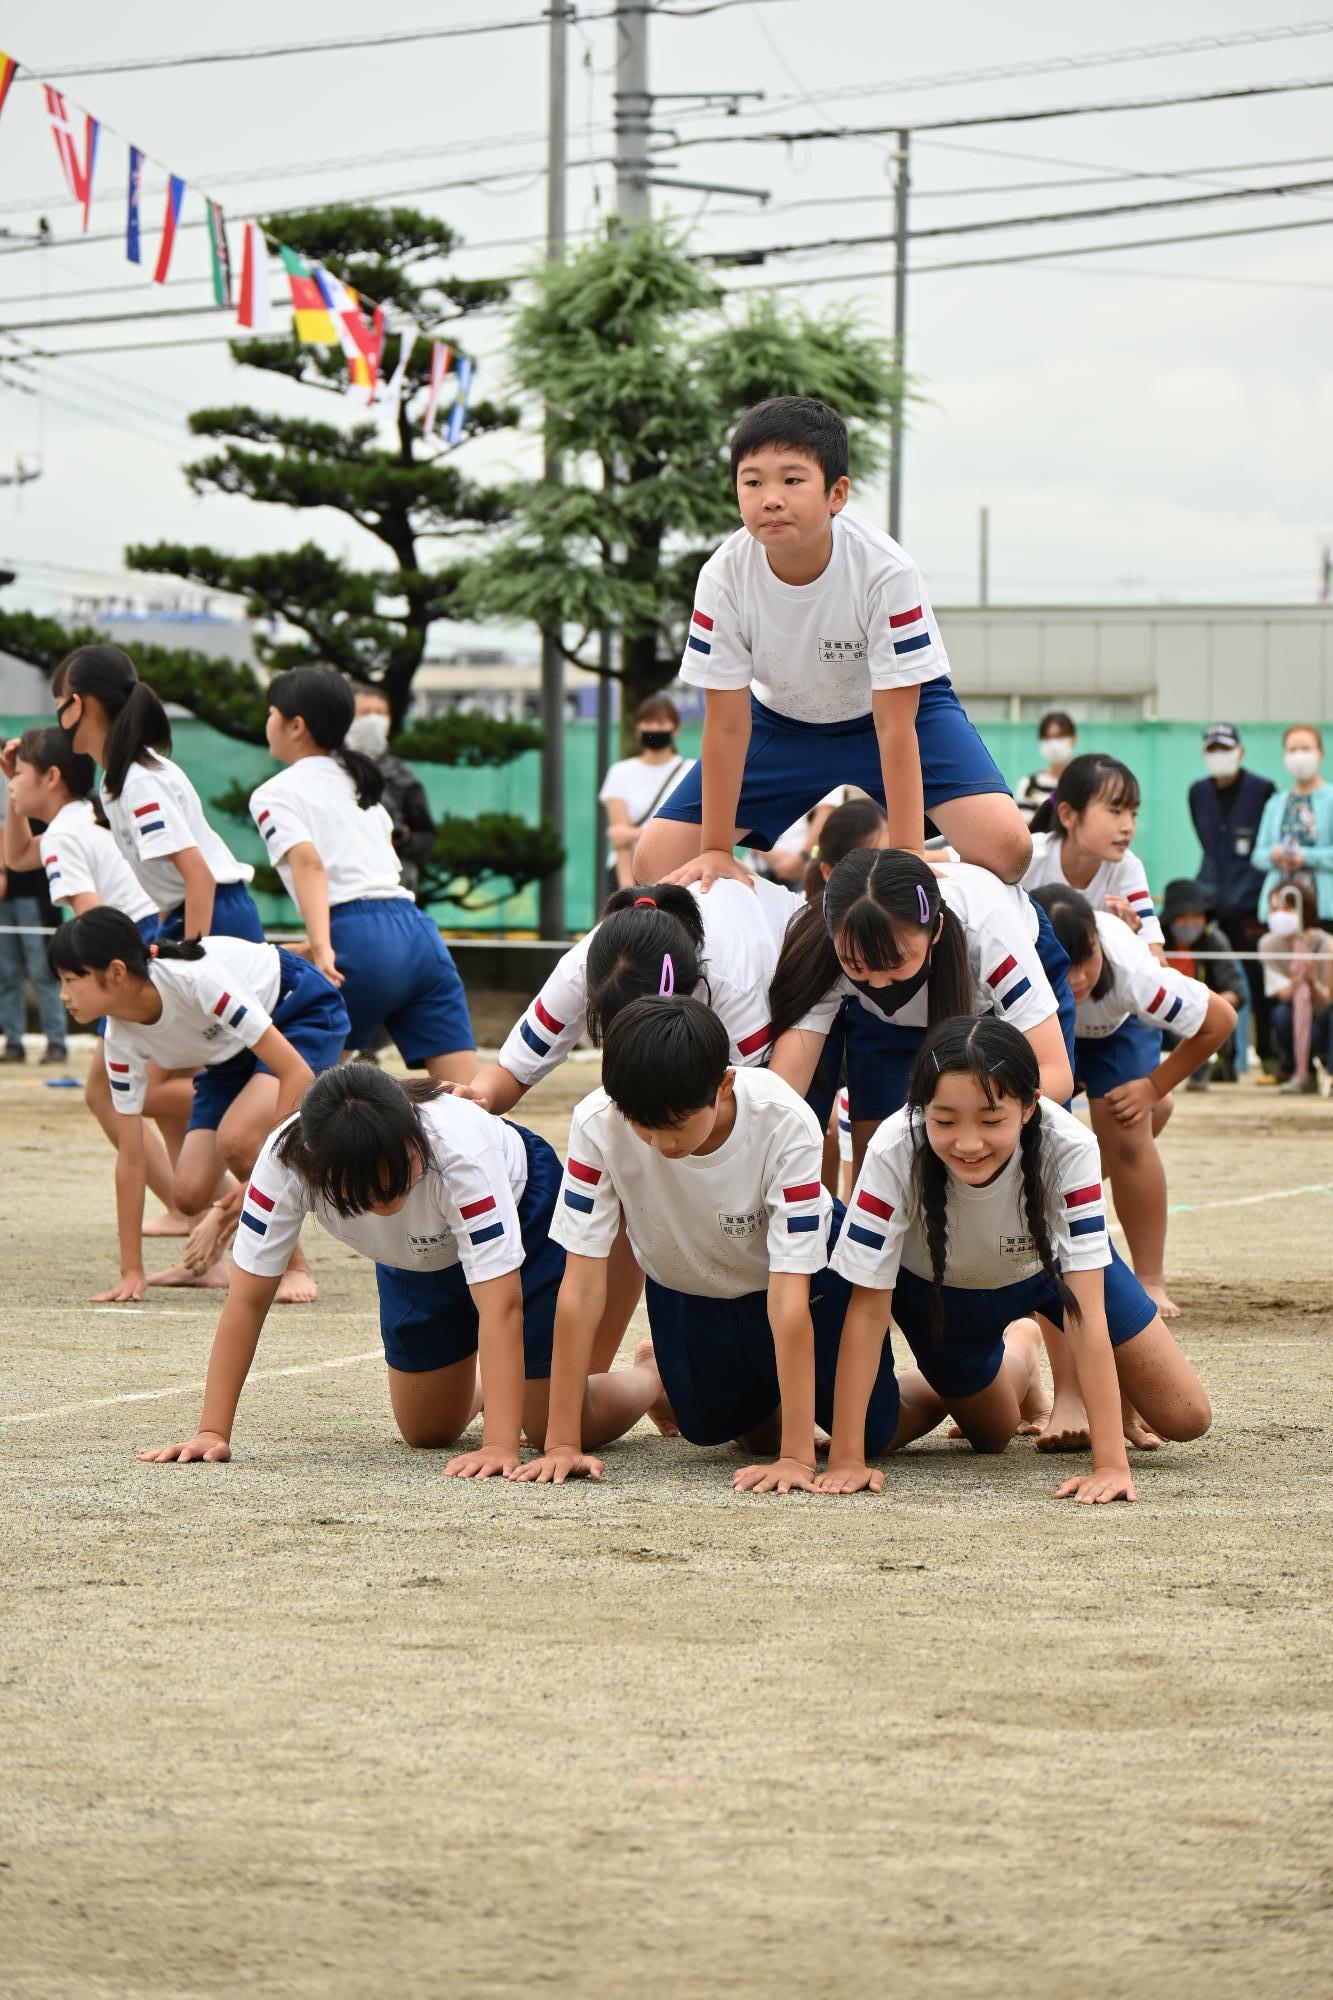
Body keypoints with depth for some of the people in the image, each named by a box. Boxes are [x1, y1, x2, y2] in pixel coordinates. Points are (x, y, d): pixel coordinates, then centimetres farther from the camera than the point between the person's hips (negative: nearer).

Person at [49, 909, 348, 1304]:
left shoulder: (197, 979, -38)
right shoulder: (121, 1037, -17)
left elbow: (297, 1073, -37)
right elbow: (130, 1154, -10)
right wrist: (131, 1272, -11)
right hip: (230, 1052, 6)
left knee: (235, 1138, -31)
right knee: (191, 1193, -9)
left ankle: (294, 1268, -10)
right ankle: (204, 1261, 25)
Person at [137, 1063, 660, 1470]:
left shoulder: (459, 1148, -44)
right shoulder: (287, 1159, -36)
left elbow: (500, 1304, -46)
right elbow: (247, 1298, -28)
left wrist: (500, 1446, -53)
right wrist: (212, 1432, -33)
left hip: (519, 1210, -4)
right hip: (420, 1254, 4)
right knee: (427, 1432, 6)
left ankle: (655, 1377, 28)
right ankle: (488, 1384, 41)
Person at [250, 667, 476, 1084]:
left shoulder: (275, 794, 6)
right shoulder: (356, 782, 27)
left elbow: (308, 863, -11)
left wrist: (321, 950, -24)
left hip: (361, 940, -6)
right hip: (418, 933, 6)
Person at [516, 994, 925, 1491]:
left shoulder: (784, 1123, -38)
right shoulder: (597, 1123, -34)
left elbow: (788, 1294, -38)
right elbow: (582, 1285, -29)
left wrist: (797, 1457, -41)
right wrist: (562, 1443, -31)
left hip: (809, 1277, -2)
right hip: (685, 1291, 2)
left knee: (871, 1433, -4)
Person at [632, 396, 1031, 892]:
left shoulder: (885, 571, -33)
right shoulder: (724, 576, -26)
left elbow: (894, 725, -28)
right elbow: (726, 724, -17)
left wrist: (905, 857, -29)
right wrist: (716, 852, -15)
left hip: (898, 708, -2)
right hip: (781, 718, 3)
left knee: (1006, 849, -26)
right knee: (656, 861, -10)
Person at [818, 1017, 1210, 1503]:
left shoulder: (1069, 1149, -40)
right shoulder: (894, 1154, -40)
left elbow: (1085, 1309, -40)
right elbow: (868, 1306, -33)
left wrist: (1110, 1463, -45)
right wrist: (845, 1458, -36)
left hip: (1048, 1262, 0)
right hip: (939, 1288, 0)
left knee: (1185, 1418, -4)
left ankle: (1074, 1389, 26)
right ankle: (1018, 1351, 42)